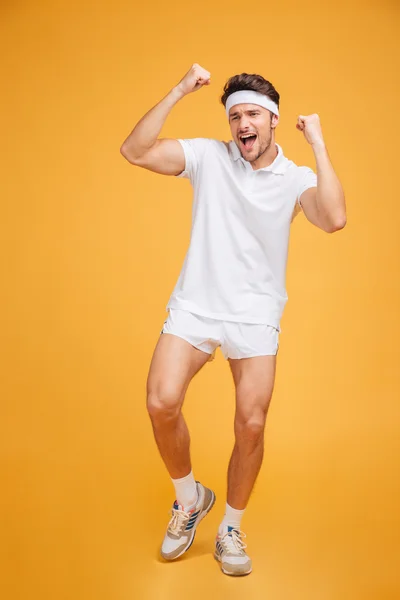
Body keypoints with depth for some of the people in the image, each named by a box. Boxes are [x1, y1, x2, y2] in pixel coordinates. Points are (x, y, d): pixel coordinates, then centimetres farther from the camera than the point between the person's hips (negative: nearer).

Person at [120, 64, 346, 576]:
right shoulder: (209, 156, 1)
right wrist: (179, 91, -12)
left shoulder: (296, 179, -1)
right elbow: (134, 151, -9)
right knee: (161, 403, -16)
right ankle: (190, 497, 15)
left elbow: (334, 219, -22)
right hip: (194, 306, 1)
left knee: (251, 426, -6)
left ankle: (230, 530, 20)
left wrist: (317, 142, -15)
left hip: (255, 317, 0)